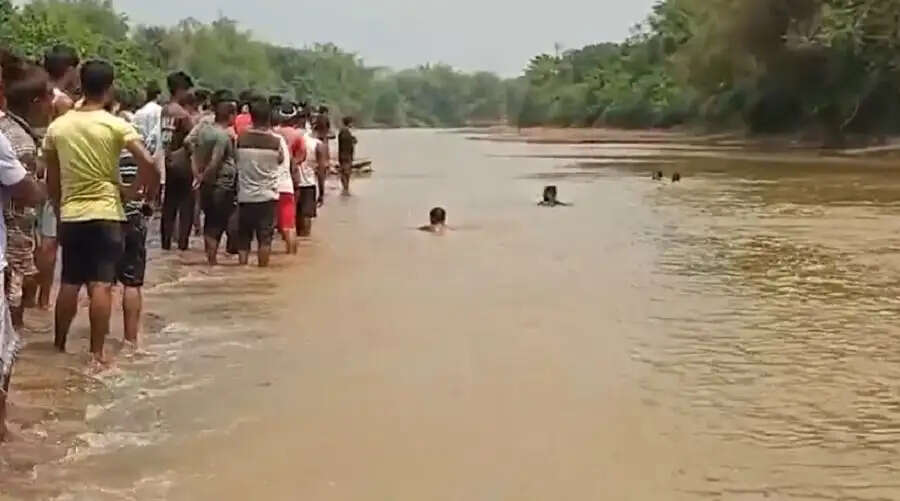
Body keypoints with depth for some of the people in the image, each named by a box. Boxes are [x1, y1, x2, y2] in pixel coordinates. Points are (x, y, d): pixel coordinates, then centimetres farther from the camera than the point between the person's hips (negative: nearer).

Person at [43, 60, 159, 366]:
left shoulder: (57, 126, 3)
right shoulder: (116, 125, -9)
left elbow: (51, 178, 9)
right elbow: (148, 163, -19)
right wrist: (135, 189, -1)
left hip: (71, 215, 4)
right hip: (105, 214, -4)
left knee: (69, 283, 15)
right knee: (102, 285, -3)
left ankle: (59, 345, 25)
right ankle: (96, 352, -4)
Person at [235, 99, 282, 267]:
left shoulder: (241, 138, -6)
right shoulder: (276, 140, -8)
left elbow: (237, 161, 2)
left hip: (245, 196, 1)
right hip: (267, 195, -1)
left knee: (243, 238, 10)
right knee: (265, 237, 4)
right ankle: (262, 270, 4)